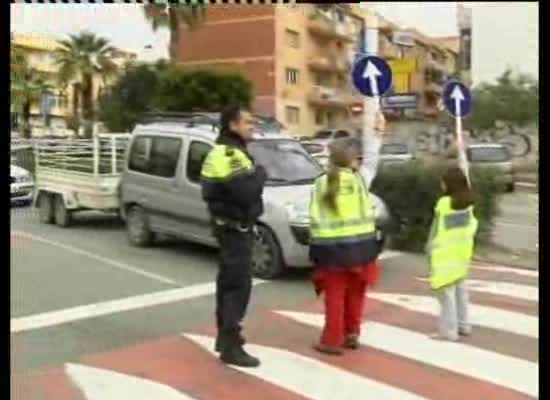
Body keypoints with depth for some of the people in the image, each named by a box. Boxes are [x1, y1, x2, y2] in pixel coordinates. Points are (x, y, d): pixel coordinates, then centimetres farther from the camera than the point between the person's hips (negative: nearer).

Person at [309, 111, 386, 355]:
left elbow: (316, 219, -5)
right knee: (354, 294, 15)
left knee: (335, 296, 4)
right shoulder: (360, 178, -2)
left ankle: (332, 340, 6)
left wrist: (319, 246, 0)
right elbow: (371, 159, 17)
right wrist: (378, 133, 28)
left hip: (333, 246, -1)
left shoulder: (321, 183, -3)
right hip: (359, 245, 2)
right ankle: (351, 334, 26)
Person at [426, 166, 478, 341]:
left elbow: (437, 229, -12)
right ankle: (463, 325, 26)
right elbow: (471, 224, 8)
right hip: (463, 252, 7)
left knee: (446, 291, -2)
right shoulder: (468, 202, 2)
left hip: (445, 253, -7)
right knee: (460, 288, 18)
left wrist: (430, 249, -4)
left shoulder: (444, 203, -16)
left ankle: (448, 330, 1)